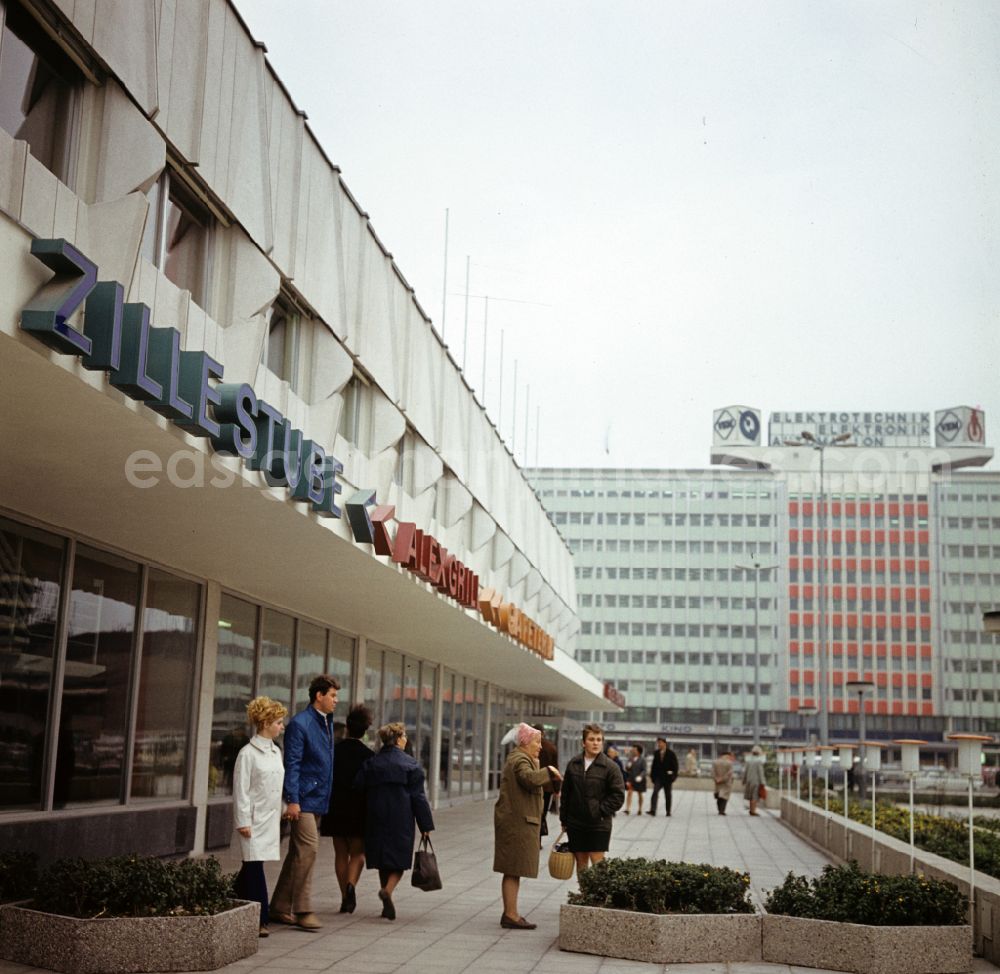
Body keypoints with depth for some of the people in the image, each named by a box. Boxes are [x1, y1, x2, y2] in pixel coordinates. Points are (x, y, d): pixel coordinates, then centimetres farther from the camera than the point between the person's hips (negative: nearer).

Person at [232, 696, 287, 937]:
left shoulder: (276, 751, 13)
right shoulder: (248, 753, -9)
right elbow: (241, 789, -10)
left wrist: (281, 814, 16)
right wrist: (243, 821, -12)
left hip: (272, 818, 7)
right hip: (254, 818, -7)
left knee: (251, 866, 9)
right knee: (254, 866, -6)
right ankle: (259, 919, -2)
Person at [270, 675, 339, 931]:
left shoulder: (327, 723, 15)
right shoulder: (299, 724, -11)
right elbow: (292, 764, -14)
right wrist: (293, 800, -18)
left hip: (319, 798, 9)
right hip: (304, 799, -8)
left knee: (298, 852, 12)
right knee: (308, 849, -12)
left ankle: (280, 907, 19)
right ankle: (303, 910, -6)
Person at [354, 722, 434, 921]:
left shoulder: (370, 764, 4)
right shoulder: (411, 764, -5)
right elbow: (418, 796, -5)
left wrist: (363, 823, 11)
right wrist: (425, 825, 0)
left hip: (376, 821, 3)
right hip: (401, 821, -3)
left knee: (383, 861, 13)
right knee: (399, 860, 5)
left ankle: (387, 905, 16)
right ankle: (387, 890, -20)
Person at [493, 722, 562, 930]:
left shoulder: (518, 758, 21)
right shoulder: (520, 760, -13)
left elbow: (535, 785, 26)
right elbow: (530, 779, -33)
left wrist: (552, 780, 11)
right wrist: (548, 770, -17)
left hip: (517, 821, 10)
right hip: (517, 822, -10)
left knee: (513, 870, 13)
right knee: (514, 870, -6)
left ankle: (510, 913, 18)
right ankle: (510, 915, -4)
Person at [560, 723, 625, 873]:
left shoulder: (610, 767, -7)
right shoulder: (573, 764, 4)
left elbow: (618, 796, -7)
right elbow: (565, 793, 10)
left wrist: (601, 811, -11)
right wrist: (564, 818, 9)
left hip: (599, 825, -4)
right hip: (575, 823, 4)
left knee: (597, 862, -7)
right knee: (581, 862, 11)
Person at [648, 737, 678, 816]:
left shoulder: (671, 754, -4)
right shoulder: (656, 753, 6)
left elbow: (675, 765, -3)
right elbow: (654, 765, 11)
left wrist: (673, 776, -10)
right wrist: (652, 775, 4)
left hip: (667, 777, -2)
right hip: (658, 777, 2)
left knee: (668, 795, 8)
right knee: (655, 792, -15)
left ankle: (668, 811, 19)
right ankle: (652, 810, -22)